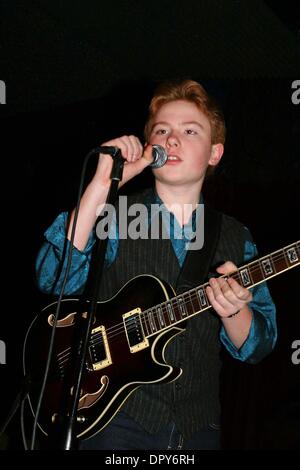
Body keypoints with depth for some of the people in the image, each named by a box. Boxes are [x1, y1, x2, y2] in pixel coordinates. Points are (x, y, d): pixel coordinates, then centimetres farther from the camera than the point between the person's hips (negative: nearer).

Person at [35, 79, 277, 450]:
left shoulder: (235, 238, 5)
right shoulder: (115, 217, -3)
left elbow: (256, 346, 2)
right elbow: (54, 279, -19)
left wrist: (234, 310, -20)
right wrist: (103, 183, -24)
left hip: (199, 426, 3)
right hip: (118, 420, -3)